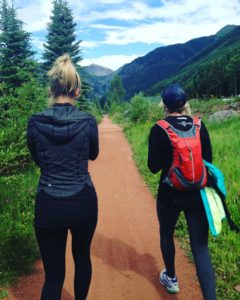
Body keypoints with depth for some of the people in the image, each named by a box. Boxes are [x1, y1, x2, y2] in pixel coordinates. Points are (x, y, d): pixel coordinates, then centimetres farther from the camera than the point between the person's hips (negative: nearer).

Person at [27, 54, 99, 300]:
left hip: (48, 205, 0)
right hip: (84, 202, 1)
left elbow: (38, 160, 8)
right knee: (82, 256, 27)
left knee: (53, 273, 13)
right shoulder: (88, 121, -10)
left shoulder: (35, 122, -8)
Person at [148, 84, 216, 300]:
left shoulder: (159, 130, -11)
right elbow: (208, 160, 3)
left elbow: (154, 167, -10)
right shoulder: (199, 125, -2)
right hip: (197, 194, 2)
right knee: (200, 247, 6)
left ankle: (171, 279, 43)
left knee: (166, 235, 24)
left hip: (170, 194, -1)